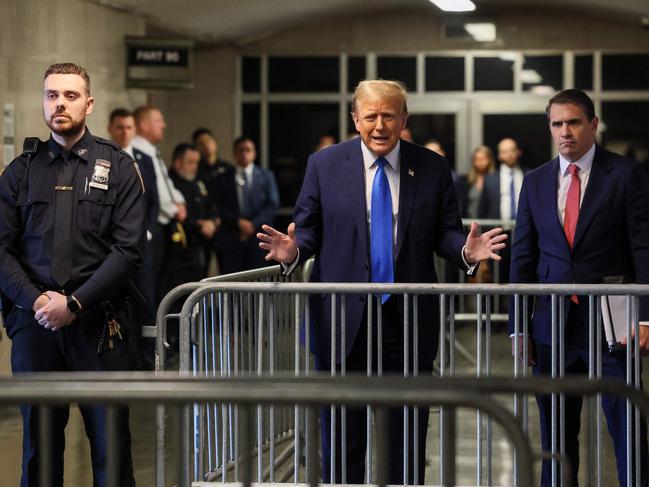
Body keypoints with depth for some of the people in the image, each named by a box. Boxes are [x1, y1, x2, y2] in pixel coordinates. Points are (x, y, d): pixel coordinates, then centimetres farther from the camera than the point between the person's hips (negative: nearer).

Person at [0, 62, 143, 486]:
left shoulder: (118, 168, 4)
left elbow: (129, 249, -4)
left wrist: (74, 304, -12)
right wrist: (36, 301, -10)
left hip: (98, 324, -2)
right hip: (34, 322, 2)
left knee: (111, 446, 0)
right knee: (39, 447, 8)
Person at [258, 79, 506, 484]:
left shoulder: (433, 168, 3)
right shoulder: (324, 165, 2)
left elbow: (445, 232, 4)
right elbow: (309, 228, 3)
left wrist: (466, 251, -17)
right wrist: (292, 251, -18)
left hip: (409, 317, 1)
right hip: (343, 316, 0)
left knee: (407, 435, 7)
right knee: (343, 433, 6)